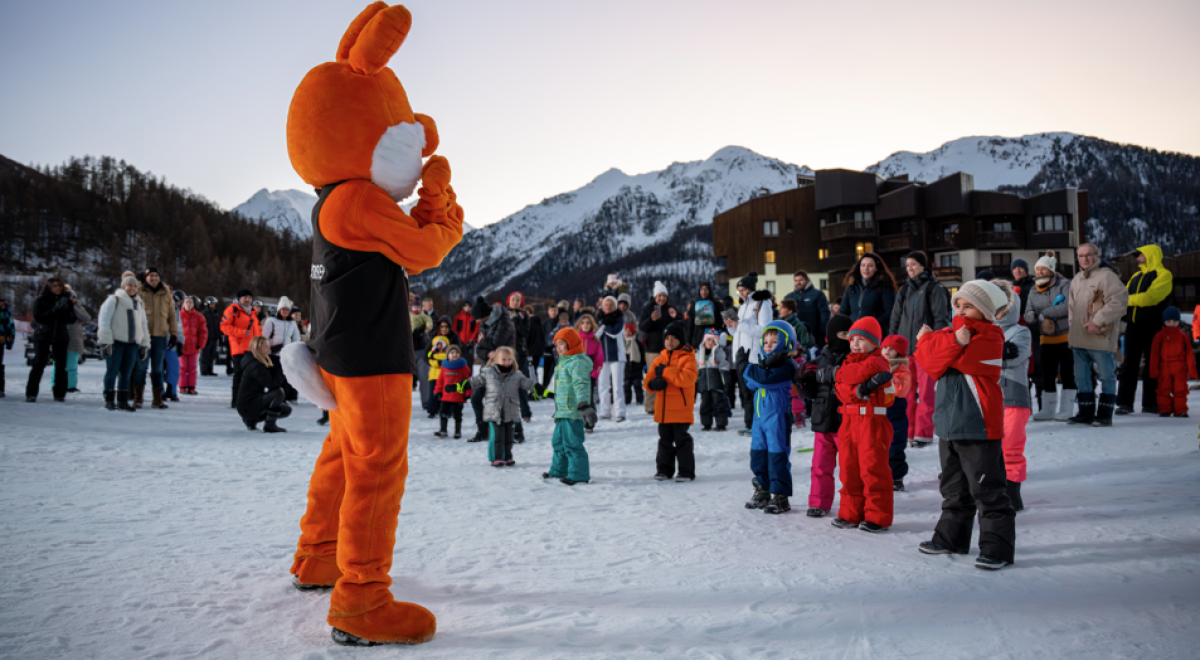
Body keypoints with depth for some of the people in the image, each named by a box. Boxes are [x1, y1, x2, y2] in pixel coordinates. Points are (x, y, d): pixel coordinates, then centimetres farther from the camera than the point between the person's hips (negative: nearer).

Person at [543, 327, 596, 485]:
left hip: (573, 412, -11)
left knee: (572, 443, -8)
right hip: (562, 411, 11)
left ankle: (579, 474, -2)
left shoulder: (577, 362, -14)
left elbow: (581, 385, -26)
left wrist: (584, 405, -36)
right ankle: (559, 470, 34)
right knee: (558, 441, 20)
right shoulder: (563, 362, 19)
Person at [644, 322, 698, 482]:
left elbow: (687, 379, -24)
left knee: (682, 440, -2)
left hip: (681, 409, -6)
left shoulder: (687, 358, -6)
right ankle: (664, 469, 22)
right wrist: (652, 384, -14)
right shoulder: (660, 358, 11)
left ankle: (686, 471, 6)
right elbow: (648, 380, 10)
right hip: (663, 409, 6)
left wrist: (665, 371, -19)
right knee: (665, 439, 13)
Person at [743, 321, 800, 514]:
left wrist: (751, 369, -11)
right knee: (758, 453, 13)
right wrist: (764, 365, -13)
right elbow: (751, 383, 0)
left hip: (777, 416, -8)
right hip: (759, 416, 8)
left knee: (777, 455, -4)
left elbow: (765, 379, -26)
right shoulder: (763, 363, 14)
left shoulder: (785, 367, -12)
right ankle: (762, 491, 26)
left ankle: (780, 496, 3)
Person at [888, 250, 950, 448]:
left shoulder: (934, 289, 1)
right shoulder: (904, 291, 17)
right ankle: (908, 432, 11)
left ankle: (924, 433, 0)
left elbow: (941, 319, -5)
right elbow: (895, 319, 18)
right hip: (904, 348, 5)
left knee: (925, 392, -4)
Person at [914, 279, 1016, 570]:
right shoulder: (949, 332, 13)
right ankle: (951, 538, 31)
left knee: (987, 490, -4)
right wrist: (953, 342, -16)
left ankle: (997, 548, 3)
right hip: (950, 424, 8)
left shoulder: (989, 339, -10)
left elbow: (961, 360, -22)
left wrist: (930, 340, -11)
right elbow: (929, 360, -3)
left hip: (978, 426, -8)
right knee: (954, 489, 19)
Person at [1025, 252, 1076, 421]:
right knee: (1047, 375, 6)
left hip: (1066, 336, -5)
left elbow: (1069, 306, -23)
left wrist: (1044, 314, -17)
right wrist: (1031, 317, -18)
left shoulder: (1065, 284, -8)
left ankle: (1066, 410, 8)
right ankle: (1048, 410, 15)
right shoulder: (1034, 291, 9)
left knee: (1067, 373, 0)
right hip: (1047, 338, 5)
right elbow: (1028, 315, 6)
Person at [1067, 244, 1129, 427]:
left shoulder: (1107, 276, -9)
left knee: (1106, 376, 2)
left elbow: (1119, 300, -20)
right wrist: (1072, 327, 12)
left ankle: (1105, 414, 8)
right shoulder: (1076, 279, 17)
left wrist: (1098, 321, -20)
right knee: (1081, 377, 12)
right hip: (1079, 339, 8)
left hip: (1101, 338, -8)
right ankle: (1086, 412, 21)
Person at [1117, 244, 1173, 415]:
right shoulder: (1136, 277, 18)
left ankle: (1151, 403, 10)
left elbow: (1151, 297, -19)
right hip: (1133, 326, 6)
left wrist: (1128, 299, -9)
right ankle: (1125, 402, 1)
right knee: (1129, 364, 1)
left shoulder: (1163, 275, -6)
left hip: (1152, 327, -6)